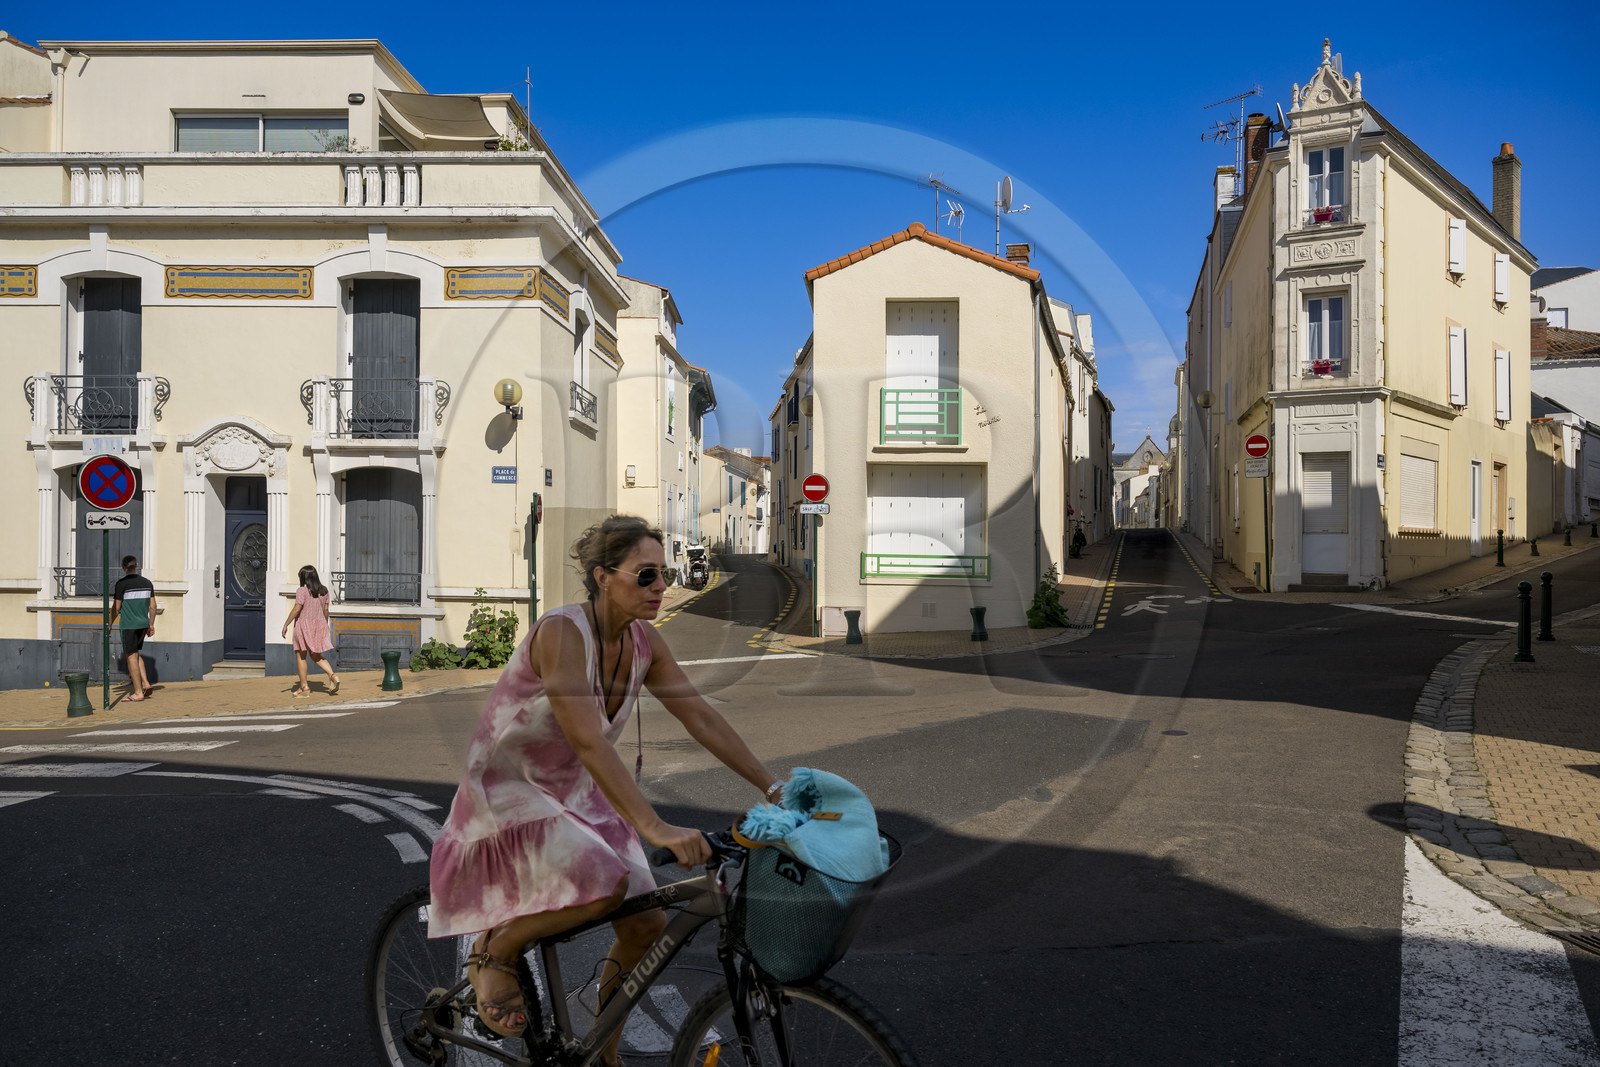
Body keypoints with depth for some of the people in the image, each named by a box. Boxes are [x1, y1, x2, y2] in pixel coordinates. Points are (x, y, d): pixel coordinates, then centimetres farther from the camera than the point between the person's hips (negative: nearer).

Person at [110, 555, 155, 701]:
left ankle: (138, 692, -1)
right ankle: (146, 683, 6)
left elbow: (116, 608, -8)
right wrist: (151, 625, 17)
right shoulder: (147, 582, 7)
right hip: (143, 624, 6)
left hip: (128, 625, -6)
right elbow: (153, 606, 9)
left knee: (131, 657, -1)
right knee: (137, 654, 20)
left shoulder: (121, 583, -9)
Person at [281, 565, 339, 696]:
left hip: (303, 624, -6)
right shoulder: (324, 590, 5)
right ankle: (332, 676, -7)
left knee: (300, 656, 5)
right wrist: (325, 625, 21)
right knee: (316, 656, 15)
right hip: (319, 623, 6)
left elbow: (296, 609, -17)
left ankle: (304, 687, 6)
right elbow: (326, 609, 9)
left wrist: (286, 625, -10)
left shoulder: (302, 591, -12)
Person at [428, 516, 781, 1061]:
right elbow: (588, 742, -37)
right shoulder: (561, 632, -27)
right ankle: (495, 949, -2)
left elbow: (702, 717, -4)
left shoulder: (643, 641, -5)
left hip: (575, 794, 7)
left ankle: (603, 1048, 23)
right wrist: (654, 828, -44)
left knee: (647, 923, -3)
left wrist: (773, 787, -9)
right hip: (507, 790, -7)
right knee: (602, 885, -31)